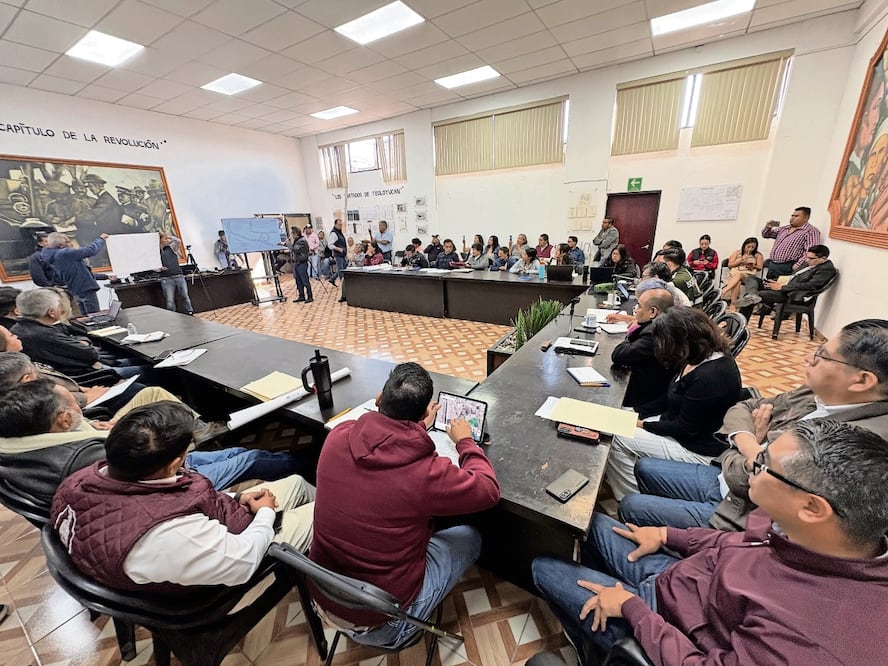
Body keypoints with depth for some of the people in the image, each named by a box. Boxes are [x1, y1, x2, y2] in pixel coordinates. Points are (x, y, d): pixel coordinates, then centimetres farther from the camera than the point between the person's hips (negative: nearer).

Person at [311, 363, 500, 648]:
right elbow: (489, 491, -12)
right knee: (470, 536, 14)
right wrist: (465, 442, 0)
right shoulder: (427, 473, -32)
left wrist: (413, 429, 13)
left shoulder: (338, 436, -18)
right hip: (383, 614, -5)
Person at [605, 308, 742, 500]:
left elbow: (685, 429, -23)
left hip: (698, 450, -9)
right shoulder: (700, 360, 0)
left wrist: (643, 425, -12)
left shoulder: (710, 376, -30)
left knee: (618, 438, -14)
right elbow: (671, 398, 10)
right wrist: (636, 413, 2)